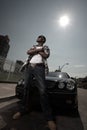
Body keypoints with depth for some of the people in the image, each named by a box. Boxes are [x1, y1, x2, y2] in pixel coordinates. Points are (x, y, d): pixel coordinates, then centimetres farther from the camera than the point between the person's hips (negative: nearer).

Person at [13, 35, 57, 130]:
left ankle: (49, 117, -10)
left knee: (42, 90, -16)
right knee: (26, 87, 4)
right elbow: (28, 52, 6)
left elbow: (46, 55, -4)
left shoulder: (46, 47, 18)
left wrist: (35, 50, 5)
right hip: (29, 67, 5)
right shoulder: (33, 46, 27)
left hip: (39, 67, -5)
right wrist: (39, 50, 0)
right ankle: (23, 109, 17)